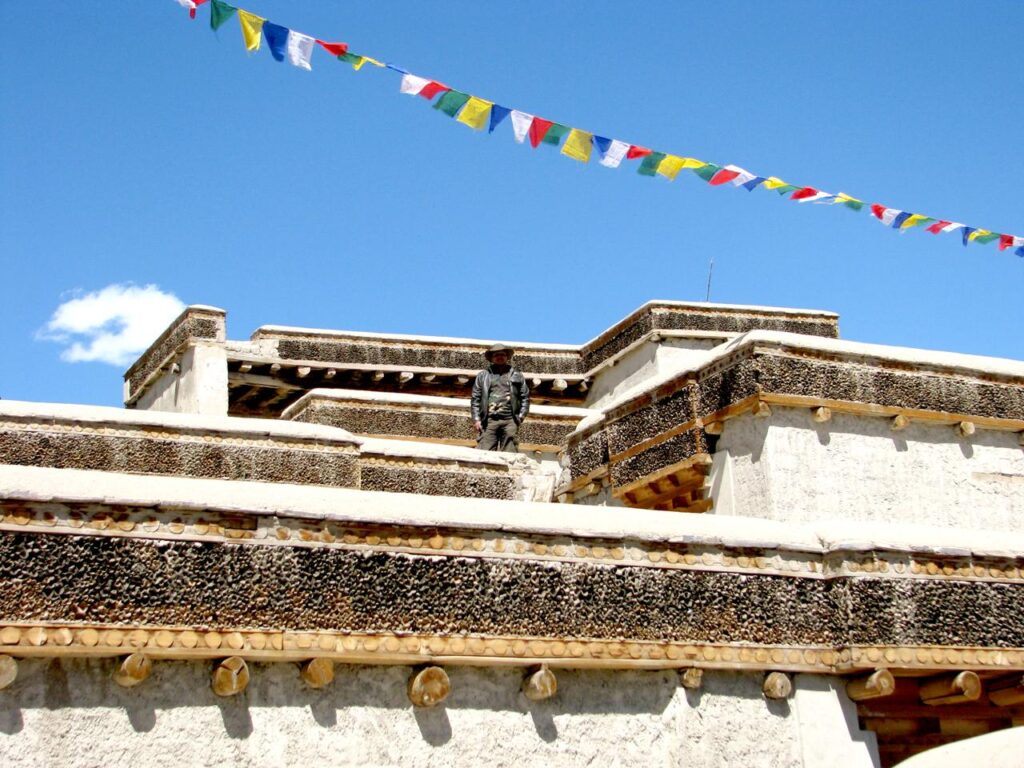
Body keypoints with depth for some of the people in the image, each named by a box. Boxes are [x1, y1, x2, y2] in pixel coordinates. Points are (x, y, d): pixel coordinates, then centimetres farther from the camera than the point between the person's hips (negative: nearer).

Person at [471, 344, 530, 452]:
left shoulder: (517, 375, 18)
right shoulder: (483, 375, 17)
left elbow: (525, 397, 13)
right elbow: (475, 399, 11)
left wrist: (520, 417, 1)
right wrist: (476, 419, 1)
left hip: (510, 420, 0)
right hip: (488, 420, 0)